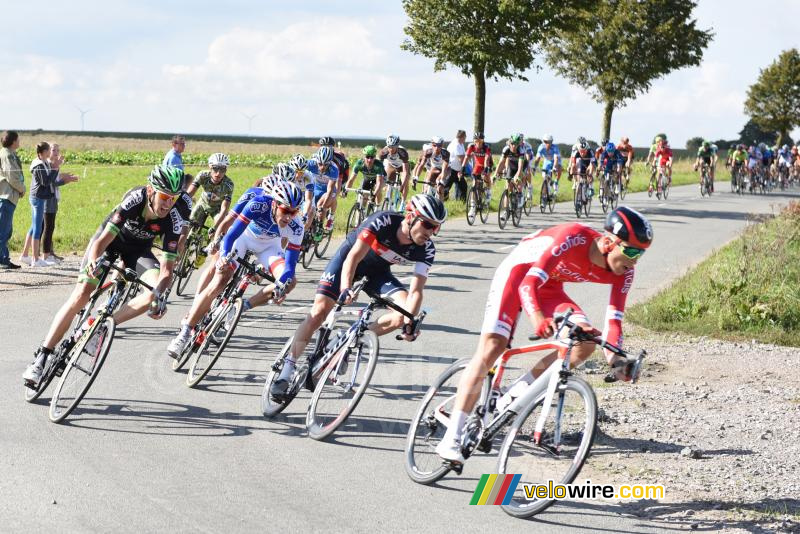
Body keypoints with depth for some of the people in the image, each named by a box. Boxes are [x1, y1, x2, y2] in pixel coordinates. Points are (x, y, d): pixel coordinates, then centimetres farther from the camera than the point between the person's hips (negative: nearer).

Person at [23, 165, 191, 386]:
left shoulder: (174, 218, -30)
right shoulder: (136, 199, -35)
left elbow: (167, 269, -31)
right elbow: (104, 239, -37)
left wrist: (160, 293, -50)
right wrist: (94, 261, -57)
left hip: (138, 249, 2)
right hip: (111, 238, -2)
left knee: (156, 293, -26)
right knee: (82, 293, -18)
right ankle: (41, 357, -12)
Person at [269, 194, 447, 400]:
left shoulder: (426, 250, -23)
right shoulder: (383, 221, -34)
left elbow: (416, 290, -25)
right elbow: (353, 257, -38)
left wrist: (409, 322, -41)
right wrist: (345, 289, -54)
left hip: (378, 271, 4)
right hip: (350, 257, -4)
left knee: (404, 312, -20)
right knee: (319, 310, -16)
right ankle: (287, 370, -9)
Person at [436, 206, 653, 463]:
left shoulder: (623, 273, -17)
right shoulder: (573, 238, -36)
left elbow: (614, 318, -15)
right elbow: (529, 282, -41)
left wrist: (614, 358, -33)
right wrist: (537, 318, -59)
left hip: (549, 286, 6)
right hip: (518, 271, -6)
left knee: (585, 343, -16)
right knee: (491, 348, -19)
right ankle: (451, 439, -21)